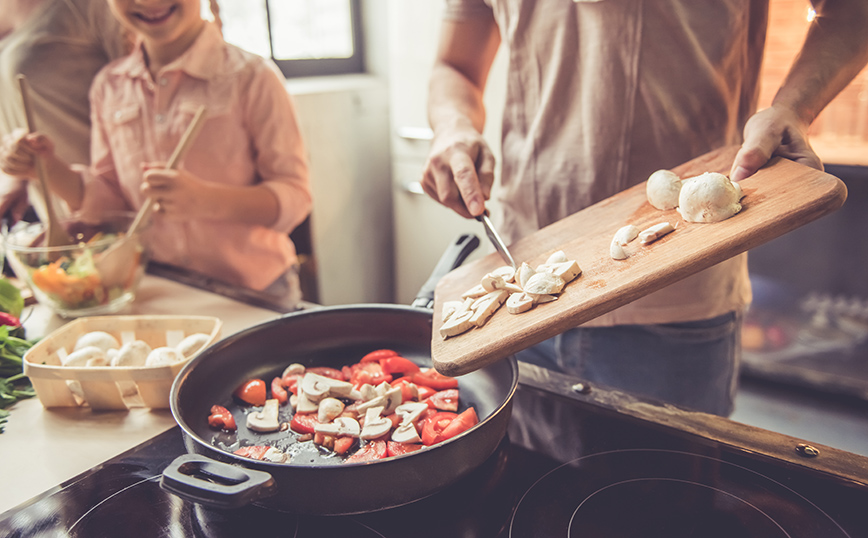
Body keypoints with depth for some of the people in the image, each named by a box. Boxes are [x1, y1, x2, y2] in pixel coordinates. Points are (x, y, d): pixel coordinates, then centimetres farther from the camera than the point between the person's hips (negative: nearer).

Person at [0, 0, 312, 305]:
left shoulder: (251, 76, -11)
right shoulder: (108, 86, 6)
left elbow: (295, 196, -14)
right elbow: (108, 200, 13)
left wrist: (205, 200, -28)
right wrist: (49, 169, -5)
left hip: (255, 294, -4)